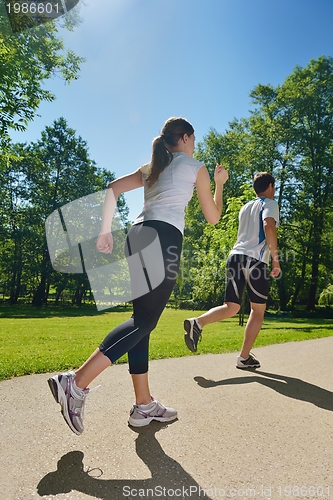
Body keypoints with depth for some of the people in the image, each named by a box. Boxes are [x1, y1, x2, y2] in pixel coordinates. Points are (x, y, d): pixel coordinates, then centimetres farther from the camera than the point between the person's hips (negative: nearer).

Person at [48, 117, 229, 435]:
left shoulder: (151, 168, 26)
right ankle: (76, 383, -18)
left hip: (137, 234, 7)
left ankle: (144, 405, 11)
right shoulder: (196, 167, 11)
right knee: (144, 321, -9)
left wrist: (105, 230, 12)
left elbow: (112, 188, 16)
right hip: (165, 237, -7)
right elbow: (213, 217, 14)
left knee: (142, 321, 6)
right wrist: (219, 183, 30)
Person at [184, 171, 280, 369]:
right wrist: (276, 259, -12)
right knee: (258, 310, 9)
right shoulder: (270, 204, 4)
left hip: (235, 256, 6)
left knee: (232, 308, 6)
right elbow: (269, 227, -16)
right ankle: (244, 357, 13)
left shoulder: (246, 207, 25)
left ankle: (197, 322, -19)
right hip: (255, 260, -6)